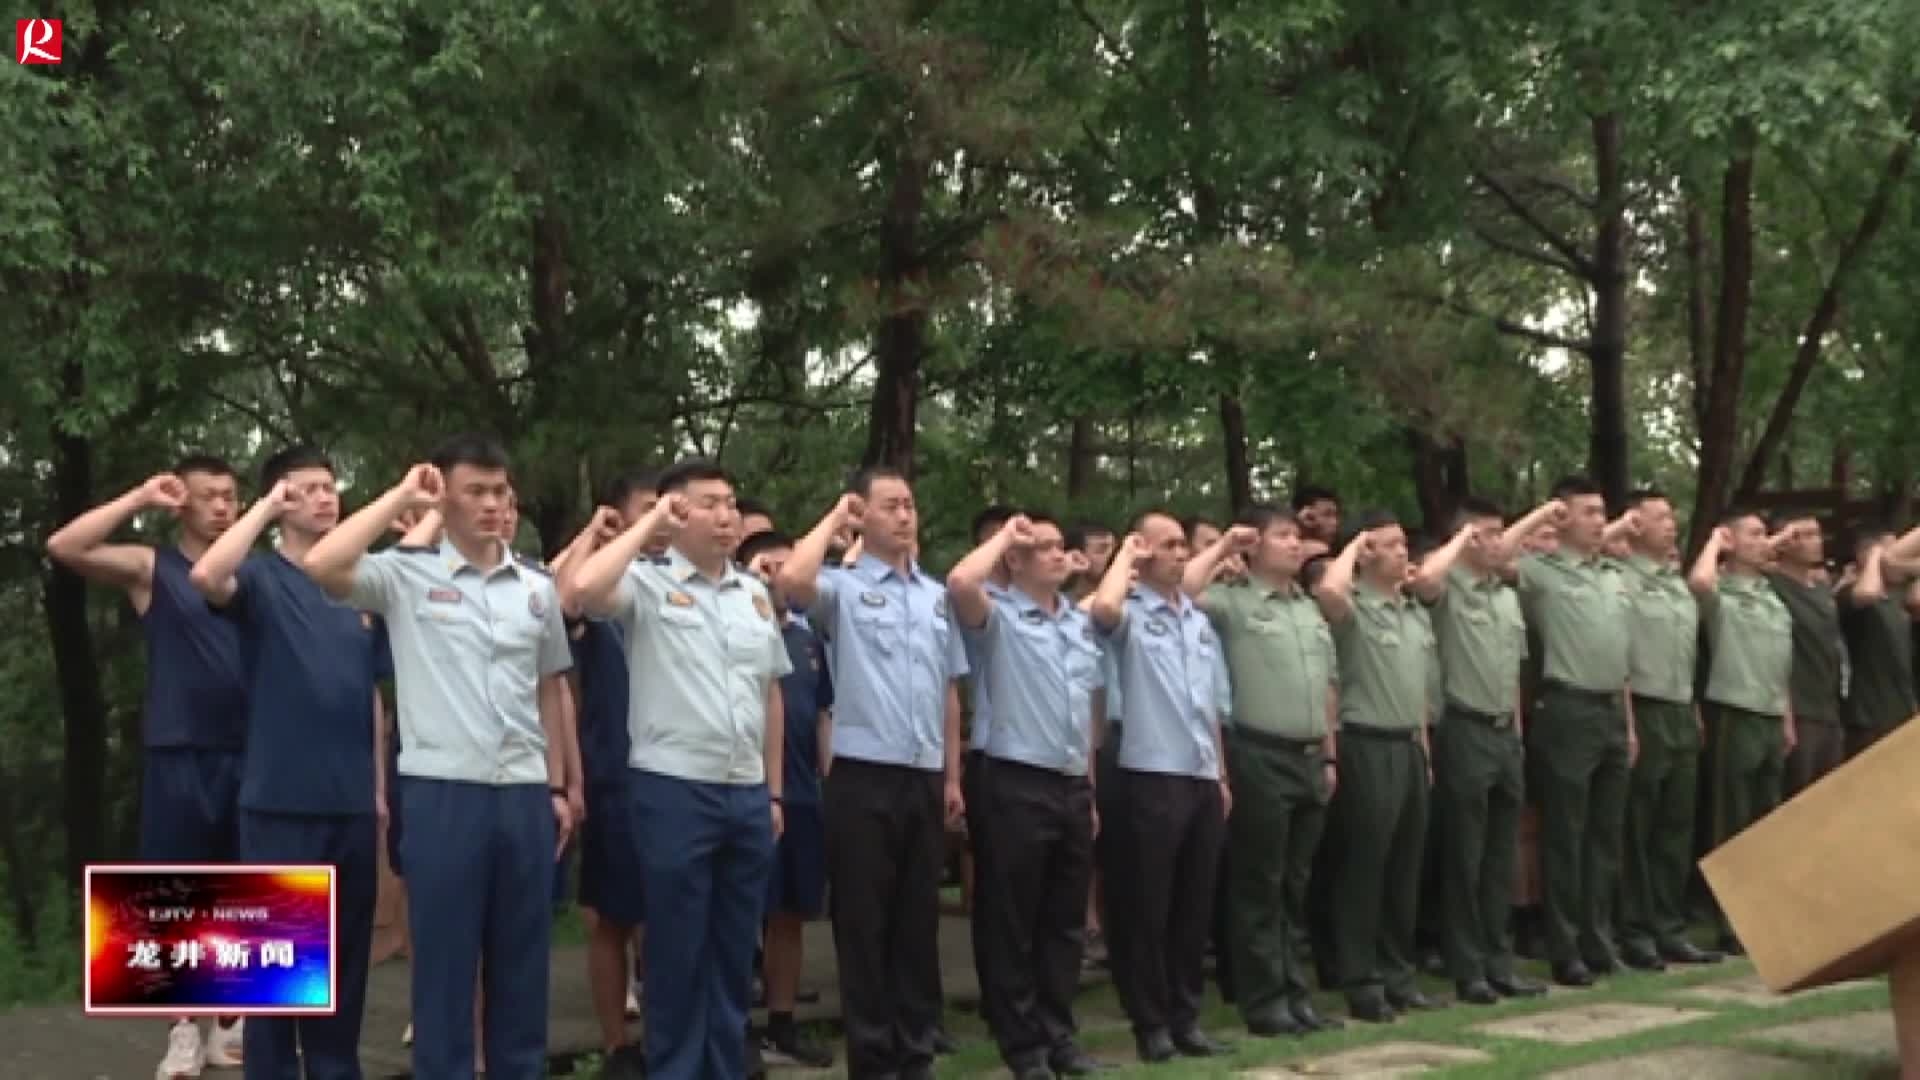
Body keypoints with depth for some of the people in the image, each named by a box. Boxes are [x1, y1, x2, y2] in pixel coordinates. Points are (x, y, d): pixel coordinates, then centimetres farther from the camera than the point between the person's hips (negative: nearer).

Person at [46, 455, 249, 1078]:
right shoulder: (151, 568, 3)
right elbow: (63, 548, -11)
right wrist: (139, 500, -9)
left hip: (247, 754, 2)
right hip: (178, 755, -2)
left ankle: (232, 1024, 21)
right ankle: (183, 1030, 14)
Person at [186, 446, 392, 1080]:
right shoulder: (262, 579, -3)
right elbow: (206, 577, -27)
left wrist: (380, 787, 11)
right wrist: (266, 507, -16)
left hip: (351, 801, 4)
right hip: (280, 800, -4)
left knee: (346, 951, 12)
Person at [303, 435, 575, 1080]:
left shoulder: (537, 589, 10)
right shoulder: (406, 576, -2)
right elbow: (320, 567, -20)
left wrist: (558, 787, 12)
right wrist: (401, 497, -11)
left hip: (525, 795, 4)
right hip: (443, 793, -4)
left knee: (523, 964, 12)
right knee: (444, 962, 4)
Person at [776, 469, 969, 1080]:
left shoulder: (937, 596, 13)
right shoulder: (842, 587, -2)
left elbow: (949, 691, 16)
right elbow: (791, 582, -26)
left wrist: (952, 777, 12)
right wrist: (833, 520, -9)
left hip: (924, 778, 5)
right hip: (863, 776, -5)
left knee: (918, 921, 12)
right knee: (863, 922, 2)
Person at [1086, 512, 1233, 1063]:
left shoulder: (1201, 621, 16)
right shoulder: (1131, 614, -4)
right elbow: (1102, 608, -31)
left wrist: (1221, 774, 17)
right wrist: (1124, 555, -12)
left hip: (1202, 780, 7)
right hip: (1151, 778, -7)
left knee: (1195, 905, 12)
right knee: (1146, 906, 1)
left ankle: (1186, 1016, 22)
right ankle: (1151, 1022, 10)